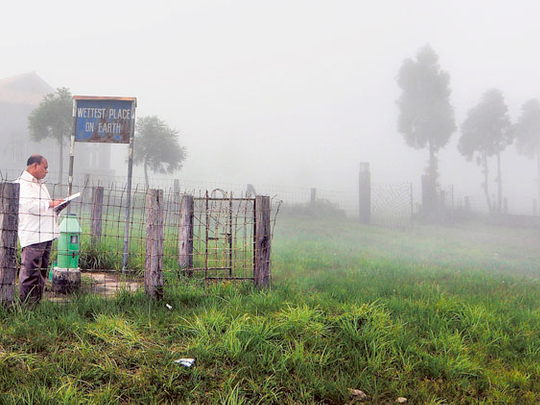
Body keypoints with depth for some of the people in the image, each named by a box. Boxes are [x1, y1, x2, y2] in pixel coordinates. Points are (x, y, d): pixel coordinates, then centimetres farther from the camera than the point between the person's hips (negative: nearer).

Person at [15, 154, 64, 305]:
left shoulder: (40, 184, 24)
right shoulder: (21, 184, -7)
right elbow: (29, 205, -21)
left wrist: (58, 205, 15)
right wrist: (51, 204, -15)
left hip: (46, 234, 9)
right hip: (32, 235, -9)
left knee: (42, 270, 11)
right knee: (30, 270, -9)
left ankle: (36, 302, 17)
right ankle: (25, 303, -5)